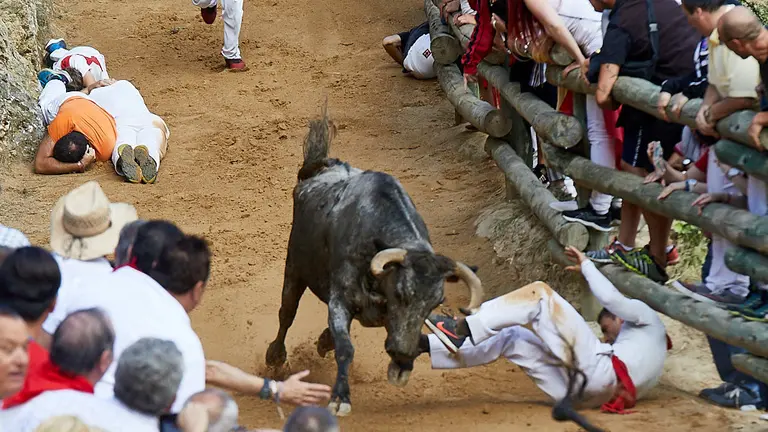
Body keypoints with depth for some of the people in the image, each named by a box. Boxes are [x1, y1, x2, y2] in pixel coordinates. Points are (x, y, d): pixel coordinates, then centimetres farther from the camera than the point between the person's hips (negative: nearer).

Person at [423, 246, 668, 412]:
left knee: (539, 293, -7)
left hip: (600, 370, -8)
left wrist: (586, 266, 15)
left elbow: (611, 300, 6)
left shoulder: (648, 321, 28)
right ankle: (425, 345, -4)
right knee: (512, 338, 9)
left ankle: (464, 329, -22)